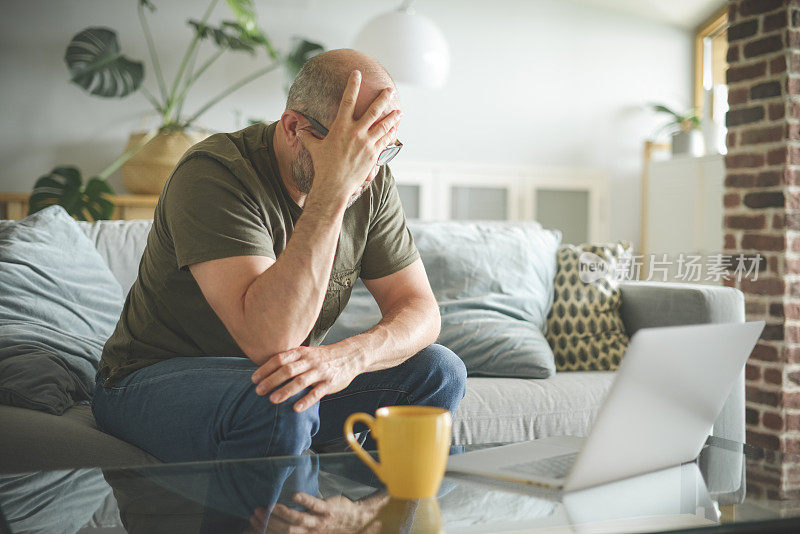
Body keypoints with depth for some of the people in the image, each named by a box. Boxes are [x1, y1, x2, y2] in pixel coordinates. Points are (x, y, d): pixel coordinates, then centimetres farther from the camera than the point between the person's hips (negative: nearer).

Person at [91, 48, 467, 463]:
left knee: (438, 372, -13)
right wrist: (332, 190, -40)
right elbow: (268, 341, -37)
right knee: (280, 407, -38)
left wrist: (348, 356, -29)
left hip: (294, 375, 6)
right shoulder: (212, 174, -26)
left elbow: (420, 308, -7)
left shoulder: (371, 181, -5)